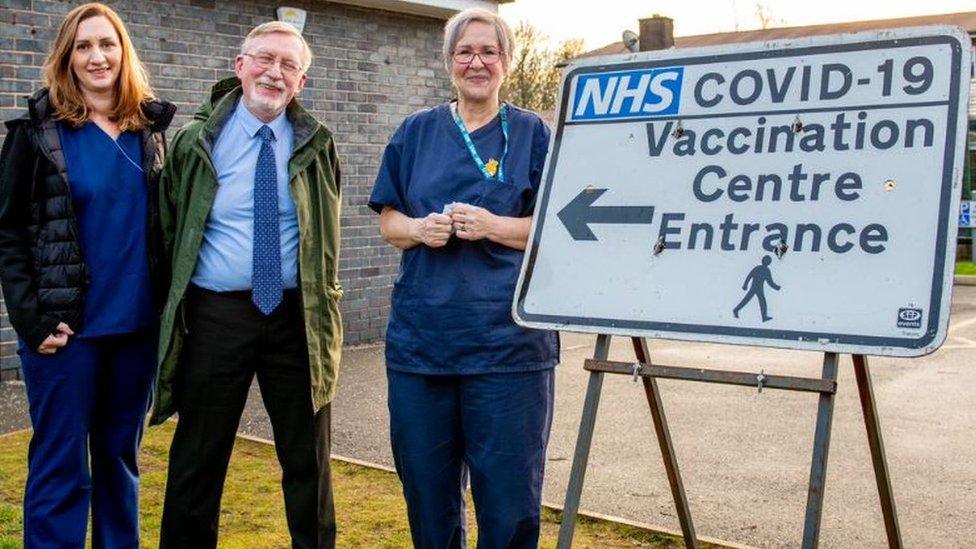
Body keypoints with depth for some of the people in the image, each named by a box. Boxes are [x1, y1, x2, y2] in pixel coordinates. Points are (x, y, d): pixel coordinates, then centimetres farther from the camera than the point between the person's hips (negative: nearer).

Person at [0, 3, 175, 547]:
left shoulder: (151, 128, 8)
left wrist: (168, 302, 7)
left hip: (138, 324, 4)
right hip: (67, 326, -4)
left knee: (121, 457, 14)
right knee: (61, 466, 3)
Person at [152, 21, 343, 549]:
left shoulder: (317, 145, 4)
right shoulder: (196, 141, 1)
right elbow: (168, 229, 6)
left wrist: (323, 303, 6)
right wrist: (172, 308, 5)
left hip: (297, 314, 1)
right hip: (215, 314, -1)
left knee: (307, 456, 11)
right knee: (198, 456, 9)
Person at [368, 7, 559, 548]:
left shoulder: (532, 133, 6)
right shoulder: (416, 132, 13)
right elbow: (388, 222, 13)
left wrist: (492, 226, -14)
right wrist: (420, 228, -9)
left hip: (507, 338, -2)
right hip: (421, 336, 3)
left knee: (509, 493, 1)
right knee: (427, 487, 11)